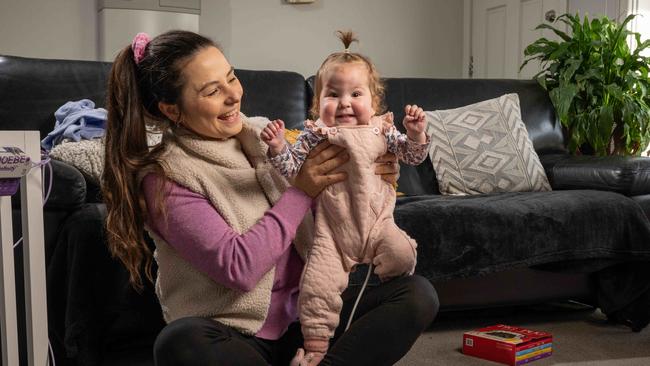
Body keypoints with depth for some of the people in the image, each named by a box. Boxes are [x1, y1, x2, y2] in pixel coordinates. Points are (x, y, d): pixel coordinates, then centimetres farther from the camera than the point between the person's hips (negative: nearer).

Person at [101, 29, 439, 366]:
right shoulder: (164, 179, -11)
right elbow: (237, 268, -21)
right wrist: (302, 191, -17)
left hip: (306, 315, 5)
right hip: (235, 334, -5)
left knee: (418, 294, -13)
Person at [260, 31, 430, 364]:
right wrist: (278, 147, -23)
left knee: (402, 255, -23)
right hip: (332, 228, -1)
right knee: (317, 282, -14)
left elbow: (412, 156, 9)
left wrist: (415, 133, -10)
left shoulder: (381, 129, 5)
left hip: (377, 221, 2)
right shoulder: (315, 134, -2)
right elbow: (291, 169, -5)